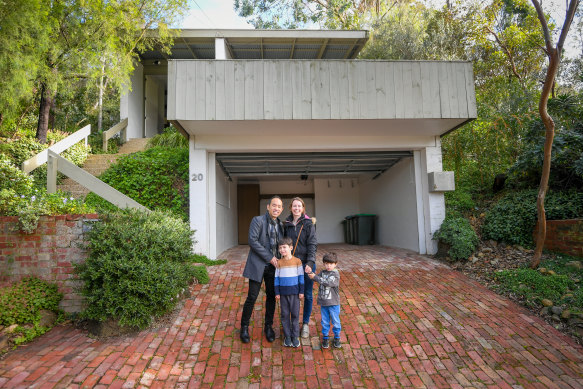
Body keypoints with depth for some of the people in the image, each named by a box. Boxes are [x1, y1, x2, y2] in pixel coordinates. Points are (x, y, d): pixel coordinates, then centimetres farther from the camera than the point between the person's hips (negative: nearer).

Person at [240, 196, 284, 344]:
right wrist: (269, 257, -16)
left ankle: (268, 326, 27)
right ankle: (244, 327, 18)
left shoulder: (280, 225, 10)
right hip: (258, 265, -5)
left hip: (273, 266, 5)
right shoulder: (257, 220, -7)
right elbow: (253, 241, -16)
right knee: (252, 296, -1)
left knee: (271, 296, 10)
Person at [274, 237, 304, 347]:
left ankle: (295, 336, 19)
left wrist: (301, 291, -1)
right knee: (285, 315, 8)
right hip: (283, 292, 1)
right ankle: (287, 336, 20)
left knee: (295, 314, 6)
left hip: (294, 292, -1)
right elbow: (276, 278, 4)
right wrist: (277, 292, 2)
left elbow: (301, 277, 0)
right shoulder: (279, 263, -1)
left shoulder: (297, 261, -5)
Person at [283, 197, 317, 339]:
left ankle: (305, 323, 25)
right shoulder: (286, 224, 6)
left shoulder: (309, 224, -5)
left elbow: (312, 244, -10)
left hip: (306, 264, -2)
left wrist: (310, 263, -20)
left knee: (307, 295, 8)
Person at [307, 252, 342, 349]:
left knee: (335, 321, 10)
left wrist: (315, 277, -25)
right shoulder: (323, 272, 4)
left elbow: (328, 283, -25)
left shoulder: (336, 274, -14)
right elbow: (316, 278, -2)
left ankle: (337, 338, 29)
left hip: (333, 303, -4)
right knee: (325, 322, 15)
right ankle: (325, 338, 30)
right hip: (323, 302, 4)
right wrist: (310, 273, -21)